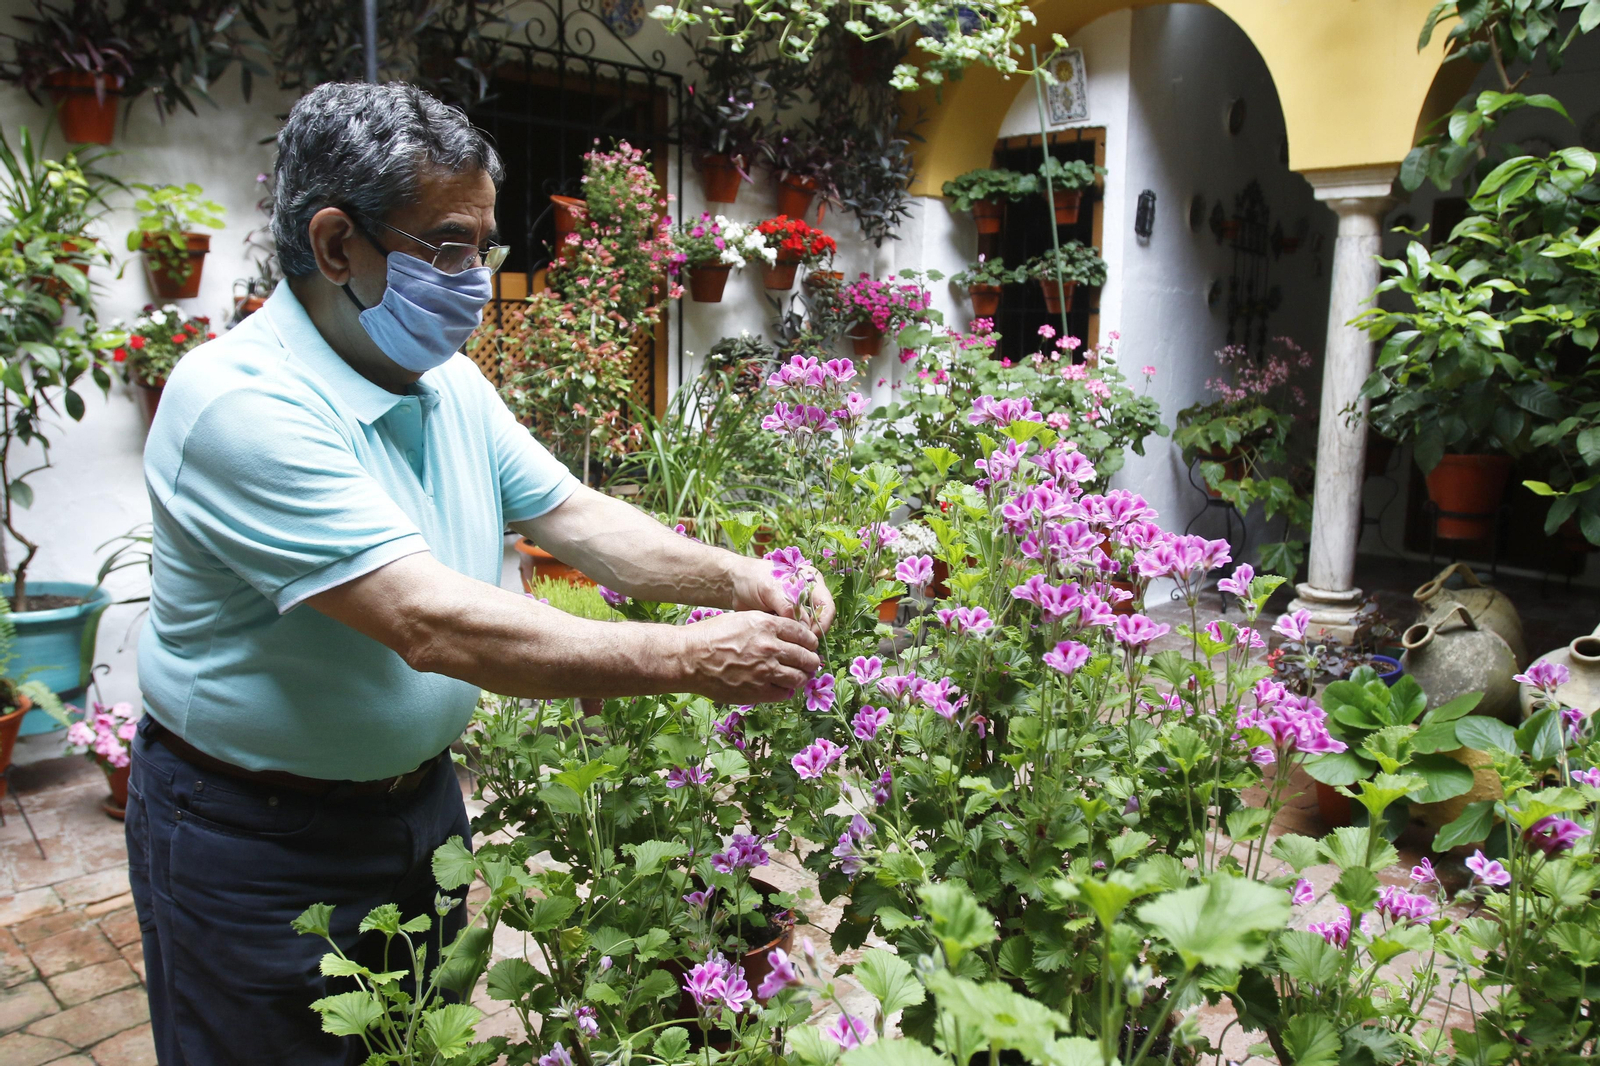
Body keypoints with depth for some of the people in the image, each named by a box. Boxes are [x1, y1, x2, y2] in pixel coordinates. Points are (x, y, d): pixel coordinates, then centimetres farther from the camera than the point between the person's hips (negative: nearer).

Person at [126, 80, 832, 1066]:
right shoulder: (242, 401, -27)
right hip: (256, 842, -7)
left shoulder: (451, 382, 1)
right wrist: (688, 659, -34)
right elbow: (429, 624, -35)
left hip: (420, 793, 7)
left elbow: (574, 515, 1)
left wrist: (736, 580, -16)